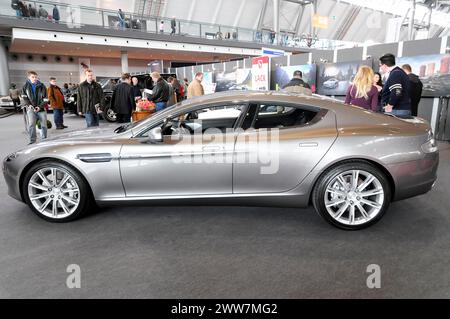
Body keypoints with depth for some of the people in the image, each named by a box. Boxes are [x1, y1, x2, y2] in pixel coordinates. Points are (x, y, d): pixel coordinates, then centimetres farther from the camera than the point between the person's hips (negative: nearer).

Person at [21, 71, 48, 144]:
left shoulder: (42, 86, 0)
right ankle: (32, 140, -14)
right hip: (31, 108, 0)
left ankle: (44, 139, 21)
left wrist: (40, 106, -15)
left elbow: (45, 99, -2)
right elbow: (24, 97, 6)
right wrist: (29, 105, -12)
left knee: (44, 125, 5)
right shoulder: (25, 87, 4)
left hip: (41, 108, 1)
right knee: (31, 124, -16)